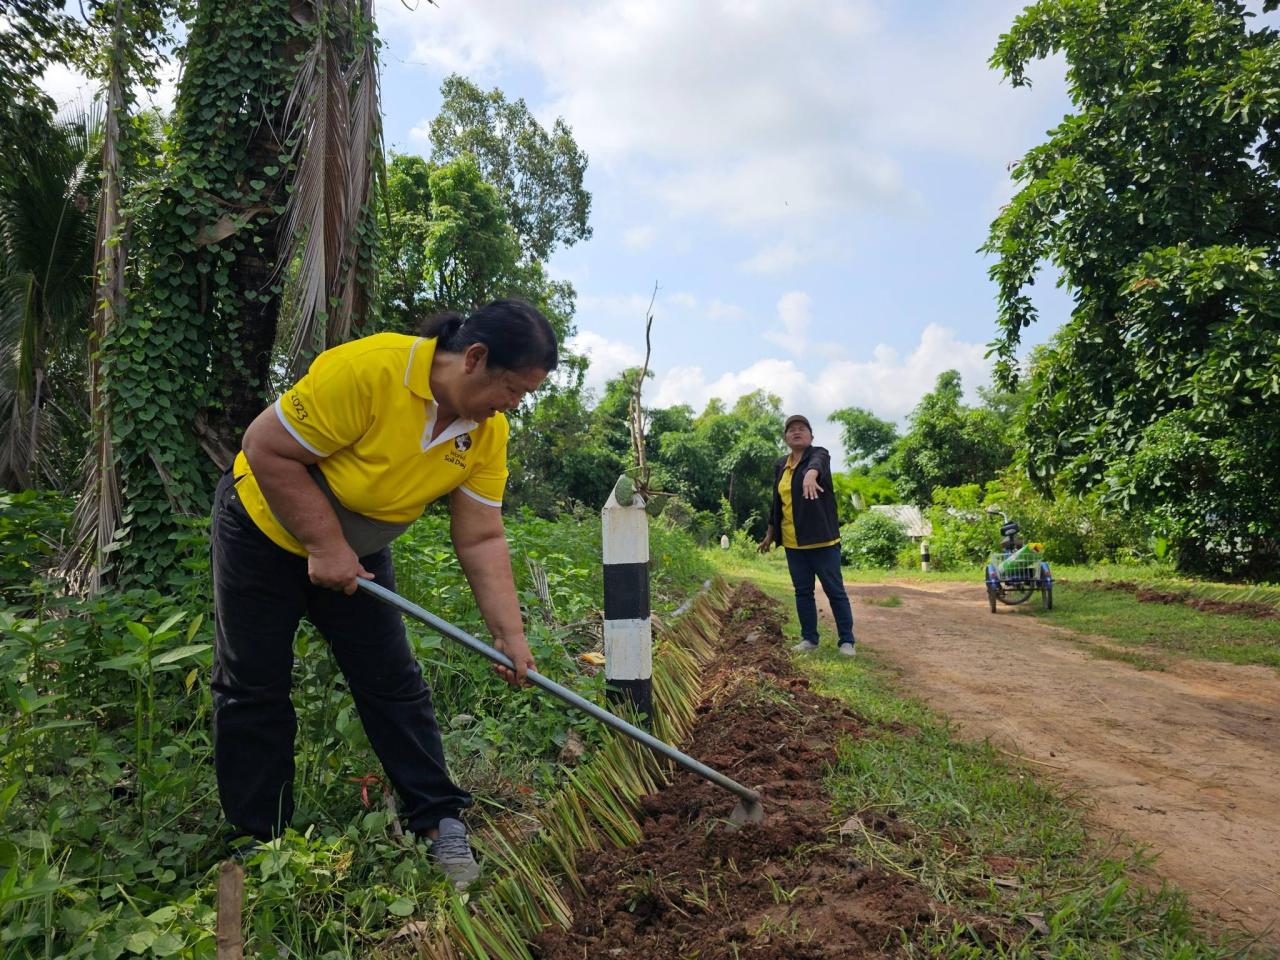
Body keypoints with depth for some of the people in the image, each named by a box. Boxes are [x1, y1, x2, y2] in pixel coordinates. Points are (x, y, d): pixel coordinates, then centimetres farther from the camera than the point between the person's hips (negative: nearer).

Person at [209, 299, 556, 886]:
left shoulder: (488, 431, -15)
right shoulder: (368, 370, -35)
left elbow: (482, 540, -12)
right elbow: (266, 448, -28)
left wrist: (510, 634, -17)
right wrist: (324, 547, -26)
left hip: (357, 551, 5)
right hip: (265, 529, -4)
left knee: (393, 681, 3)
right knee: (253, 687, 4)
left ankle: (439, 821, 14)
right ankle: (259, 841, 20)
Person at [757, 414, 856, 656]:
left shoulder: (819, 454, -6)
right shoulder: (781, 465, 11)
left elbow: (817, 464, -32)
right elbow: (776, 502, 18)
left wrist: (811, 474, -55)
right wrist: (770, 534, 20)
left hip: (821, 538, -5)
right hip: (793, 542, 5)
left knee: (835, 590, 0)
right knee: (802, 591, 10)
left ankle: (847, 641, 7)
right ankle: (809, 638, 20)